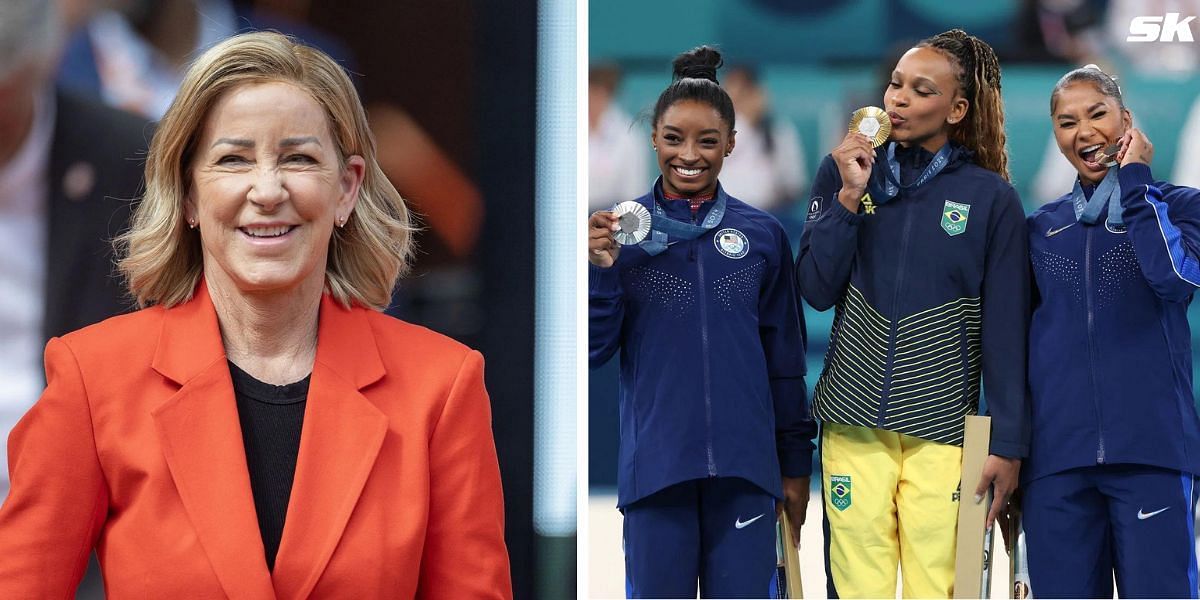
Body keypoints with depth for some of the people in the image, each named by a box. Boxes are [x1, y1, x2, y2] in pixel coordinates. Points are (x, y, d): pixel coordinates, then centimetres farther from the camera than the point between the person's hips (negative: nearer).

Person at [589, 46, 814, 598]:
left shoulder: (762, 235, 5)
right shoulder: (623, 231, 2)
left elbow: (785, 360, 10)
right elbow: (595, 348, 1)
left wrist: (795, 466, 9)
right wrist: (601, 270, -14)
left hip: (745, 468, 1)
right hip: (656, 465, -1)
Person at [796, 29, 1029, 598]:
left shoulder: (992, 198, 1)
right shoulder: (843, 171, 6)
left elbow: (1005, 330, 1)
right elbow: (817, 289, 0)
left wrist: (1009, 444, -3)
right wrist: (849, 197, -10)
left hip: (941, 424, -1)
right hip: (853, 419, 2)